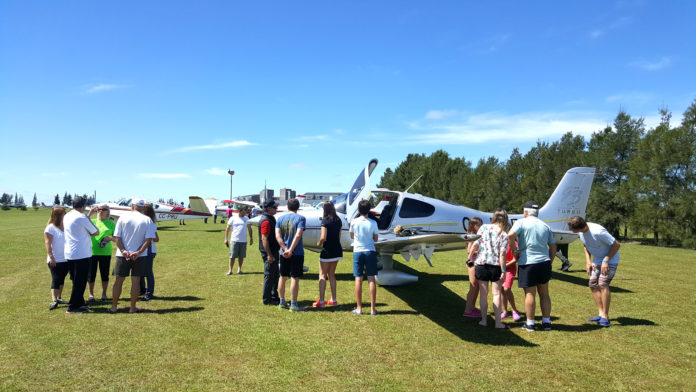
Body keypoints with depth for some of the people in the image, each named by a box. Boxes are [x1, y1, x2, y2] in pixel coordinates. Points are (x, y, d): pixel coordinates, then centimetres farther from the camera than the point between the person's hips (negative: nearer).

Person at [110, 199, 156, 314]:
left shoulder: (123, 217, 0)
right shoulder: (147, 220, -1)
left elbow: (117, 237, -5)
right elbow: (149, 239, -10)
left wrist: (123, 251, -9)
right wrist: (139, 252, -13)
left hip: (123, 255, 1)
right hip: (140, 256, 0)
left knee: (119, 280, 10)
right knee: (136, 281, 4)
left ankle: (114, 306, 17)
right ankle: (133, 307, 8)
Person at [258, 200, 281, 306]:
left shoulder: (270, 219, 14)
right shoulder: (266, 221, -19)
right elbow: (264, 239, -23)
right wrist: (269, 254, -24)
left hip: (273, 251, 10)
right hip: (269, 252, -10)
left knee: (275, 274, 17)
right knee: (269, 275, -2)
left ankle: (274, 296, 27)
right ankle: (267, 299, 6)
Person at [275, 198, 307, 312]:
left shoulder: (281, 219, 7)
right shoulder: (301, 218, -6)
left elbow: (278, 236, -4)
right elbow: (298, 235, -18)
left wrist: (285, 249, -10)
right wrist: (291, 250, -15)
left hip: (284, 253, 5)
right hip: (297, 253, -4)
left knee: (283, 277, 14)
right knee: (295, 278, -1)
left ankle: (282, 302, 24)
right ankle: (293, 304, 1)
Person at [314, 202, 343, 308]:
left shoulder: (325, 221, -14)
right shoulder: (338, 221, 8)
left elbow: (323, 237, -19)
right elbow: (339, 237, 12)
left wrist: (319, 243, -1)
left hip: (327, 251, -7)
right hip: (337, 250, 7)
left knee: (322, 275, 1)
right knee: (331, 275, 17)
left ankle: (321, 301, -2)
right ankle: (333, 300, 19)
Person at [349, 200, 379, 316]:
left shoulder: (354, 222, -4)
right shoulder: (373, 223, -4)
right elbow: (376, 238, 5)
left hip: (358, 252, 0)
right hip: (370, 252, 0)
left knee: (358, 280, 3)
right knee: (371, 280, 3)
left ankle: (359, 308, 7)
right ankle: (373, 308, 6)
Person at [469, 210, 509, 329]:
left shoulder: (484, 227, -1)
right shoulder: (503, 234, -5)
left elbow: (475, 244, -4)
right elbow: (502, 255, -10)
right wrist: (503, 271, -6)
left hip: (481, 263, 2)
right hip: (495, 265, -1)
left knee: (483, 294, 11)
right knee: (497, 294, 7)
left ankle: (484, 320, 17)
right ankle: (498, 322, 9)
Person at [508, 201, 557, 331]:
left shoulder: (521, 223, -4)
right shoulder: (546, 226, 13)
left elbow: (511, 235, -22)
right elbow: (553, 247, 13)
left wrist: (514, 251, -10)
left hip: (527, 263, -5)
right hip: (544, 262, 5)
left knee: (530, 294, 1)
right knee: (544, 293, 14)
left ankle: (530, 323, 8)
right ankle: (546, 322, 21)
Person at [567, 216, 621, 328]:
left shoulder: (598, 232, -32)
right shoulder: (582, 232, -7)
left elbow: (616, 245, -22)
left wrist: (606, 261, -22)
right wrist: (588, 262, 0)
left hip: (610, 260, -8)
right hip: (597, 261, 8)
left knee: (603, 284, -19)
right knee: (593, 285, 3)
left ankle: (605, 317, -13)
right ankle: (601, 314, 9)